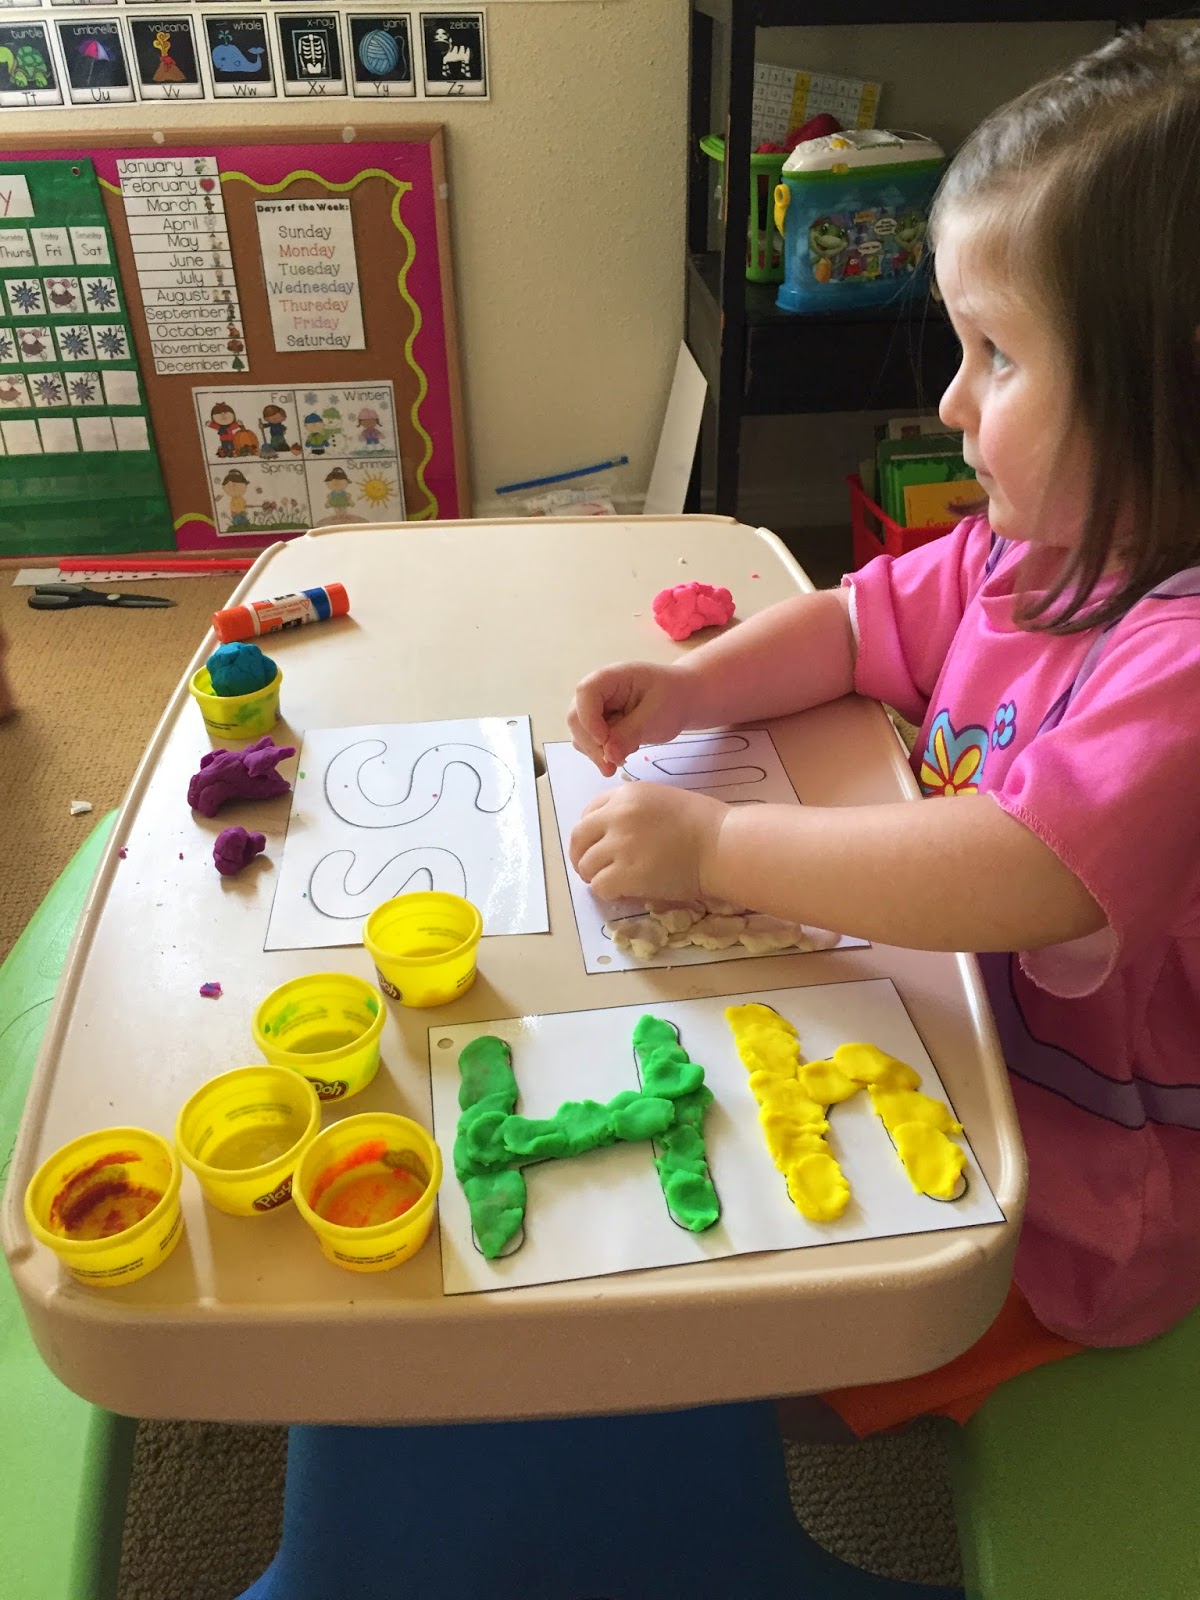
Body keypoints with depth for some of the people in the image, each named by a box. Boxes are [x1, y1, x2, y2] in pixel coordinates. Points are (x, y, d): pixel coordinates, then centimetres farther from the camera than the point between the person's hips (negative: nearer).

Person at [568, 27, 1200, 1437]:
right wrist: (687, 691, -11)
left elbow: (1022, 880, -44)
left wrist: (716, 847, -34)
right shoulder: (1033, 546, -5)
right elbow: (856, 626, 7)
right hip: (959, 1014, 8)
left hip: (1082, 1182, -7)